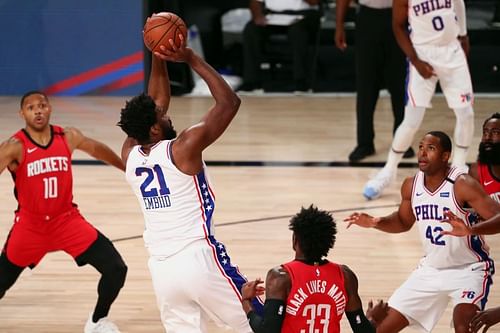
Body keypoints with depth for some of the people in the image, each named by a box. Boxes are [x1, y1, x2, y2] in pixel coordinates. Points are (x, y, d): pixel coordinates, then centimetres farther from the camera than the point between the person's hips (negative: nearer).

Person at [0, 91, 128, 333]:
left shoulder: (68, 138, -3)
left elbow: (97, 150, 16)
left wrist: (127, 169, 30)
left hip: (67, 220, 3)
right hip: (30, 225, -3)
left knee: (116, 269, -7)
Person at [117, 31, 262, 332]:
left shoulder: (131, 155, 8)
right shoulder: (183, 148, -10)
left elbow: (157, 103, 23)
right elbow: (229, 102, -5)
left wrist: (158, 57, 16)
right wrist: (191, 59, -2)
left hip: (161, 268, 6)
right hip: (199, 258, -6)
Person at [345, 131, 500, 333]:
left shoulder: (462, 185, -22)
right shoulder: (411, 185, -3)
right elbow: (403, 222, 15)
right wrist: (375, 223, -5)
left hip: (468, 270, -6)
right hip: (431, 269, 6)